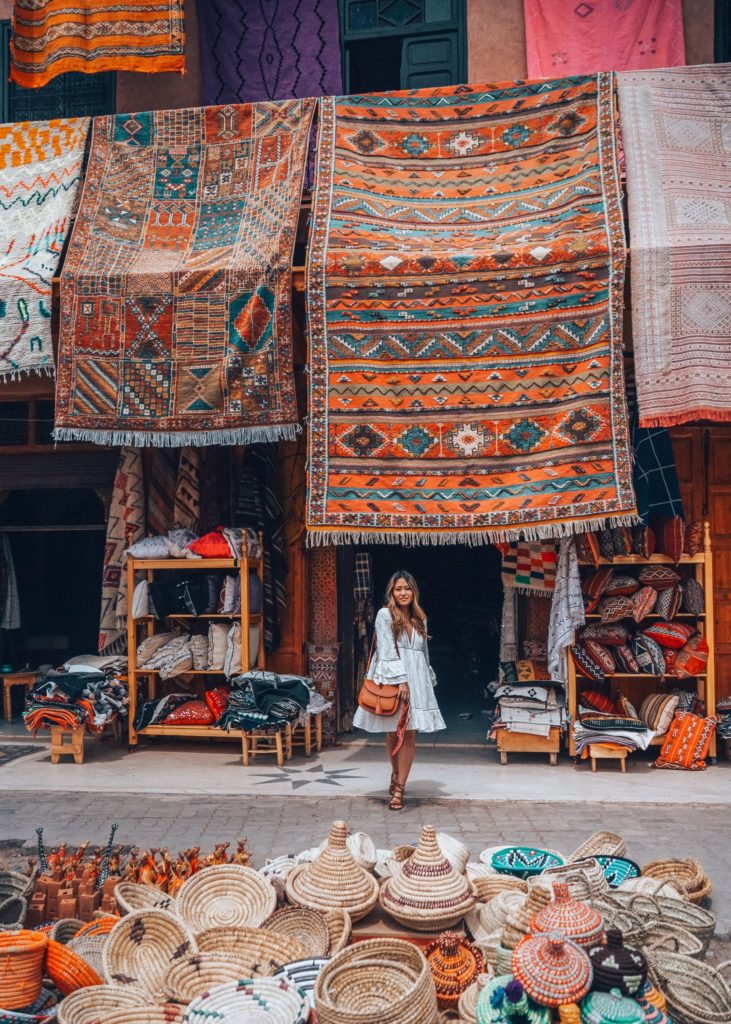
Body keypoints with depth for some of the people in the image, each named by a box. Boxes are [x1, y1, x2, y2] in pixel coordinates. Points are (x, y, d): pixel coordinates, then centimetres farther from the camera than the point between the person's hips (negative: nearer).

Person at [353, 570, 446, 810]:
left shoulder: (420, 619, 15)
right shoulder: (385, 615, -1)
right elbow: (386, 650, -10)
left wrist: (429, 680, 19)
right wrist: (400, 680, -17)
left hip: (416, 680, 3)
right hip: (390, 680, -3)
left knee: (409, 735, -4)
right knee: (392, 734, 5)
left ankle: (399, 788, -1)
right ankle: (396, 775, 30)